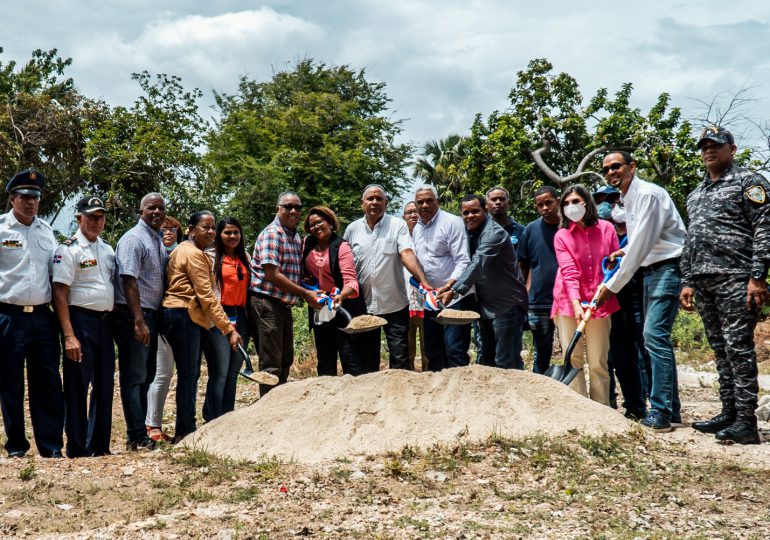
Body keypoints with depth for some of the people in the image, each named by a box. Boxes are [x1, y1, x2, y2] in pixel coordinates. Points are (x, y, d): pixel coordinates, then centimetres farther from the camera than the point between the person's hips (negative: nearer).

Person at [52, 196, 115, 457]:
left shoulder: (108, 249, 14)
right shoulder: (68, 249, -7)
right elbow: (60, 294, -12)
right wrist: (69, 336, -19)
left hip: (105, 321, 7)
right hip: (80, 321, -7)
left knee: (104, 385, 11)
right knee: (77, 386, -2)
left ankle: (99, 445, 21)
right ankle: (77, 449, 7)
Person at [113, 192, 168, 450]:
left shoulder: (159, 242, 16)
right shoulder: (134, 239, -11)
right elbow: (129, 281, -19)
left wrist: (154, 319, 15)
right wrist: (139, 321, -25)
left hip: (152, 315, 9)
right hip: (134, 315, -9)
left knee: (146, 375, 14)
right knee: (135, 377, -5)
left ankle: (140, 432, 22)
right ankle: (137, 438, -1)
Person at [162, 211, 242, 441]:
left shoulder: (183, 250, 21)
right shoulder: (193, 254, -12)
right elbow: (207, 296, -18)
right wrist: (229, 328, -19)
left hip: (186, 316, 11)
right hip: (183, 316, -11)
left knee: (190, 374, 13)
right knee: (188, 374, -7)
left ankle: (186, 430, 18)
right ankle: (185, 432, -3)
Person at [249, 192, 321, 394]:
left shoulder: (296, 237, 15)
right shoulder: (272, 234, -13)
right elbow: (273, 275, -21)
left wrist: (309, 293, 5)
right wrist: (305, 294, -20)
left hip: (284, 305, 9)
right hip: (267, 303, -9)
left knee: (285, 361, 17)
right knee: (271, 363, -5)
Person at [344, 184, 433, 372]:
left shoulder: (398, 225, -2)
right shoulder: (352, 229, 6)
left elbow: (407, 254, -15)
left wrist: (424, 281, -28)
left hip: (395, 304, -2)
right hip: (364, 305, 3)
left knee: (400, 357, 0)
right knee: (368, 359, 11)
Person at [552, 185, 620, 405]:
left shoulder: (606, 229, 5)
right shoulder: (561, 236, 2)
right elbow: (568, 271, -9)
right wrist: (576, 302, -21)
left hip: (600, 303, 0)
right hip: (569, 304, 0)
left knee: (598, 362, 3)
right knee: (572, 358, -1)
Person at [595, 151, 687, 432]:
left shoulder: (648, 194, -15)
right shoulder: (628, 199, 15)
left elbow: (640, 245, -19)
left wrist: (612, 286, -15)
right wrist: (624, 251, 7)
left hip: (668, 268, -10)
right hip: (650, 270, 10)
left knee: (655, 335, -18)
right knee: (656, 338, 10)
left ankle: (660, 412, -18)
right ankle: (671, 410, 17)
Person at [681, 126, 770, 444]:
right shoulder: (696, 194, 22)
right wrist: (687, 282, 17)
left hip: (735, 280, -7)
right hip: (703, 283, 7)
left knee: (738, 348, -9)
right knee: (721, 349, 10)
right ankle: (729, 413, 16)